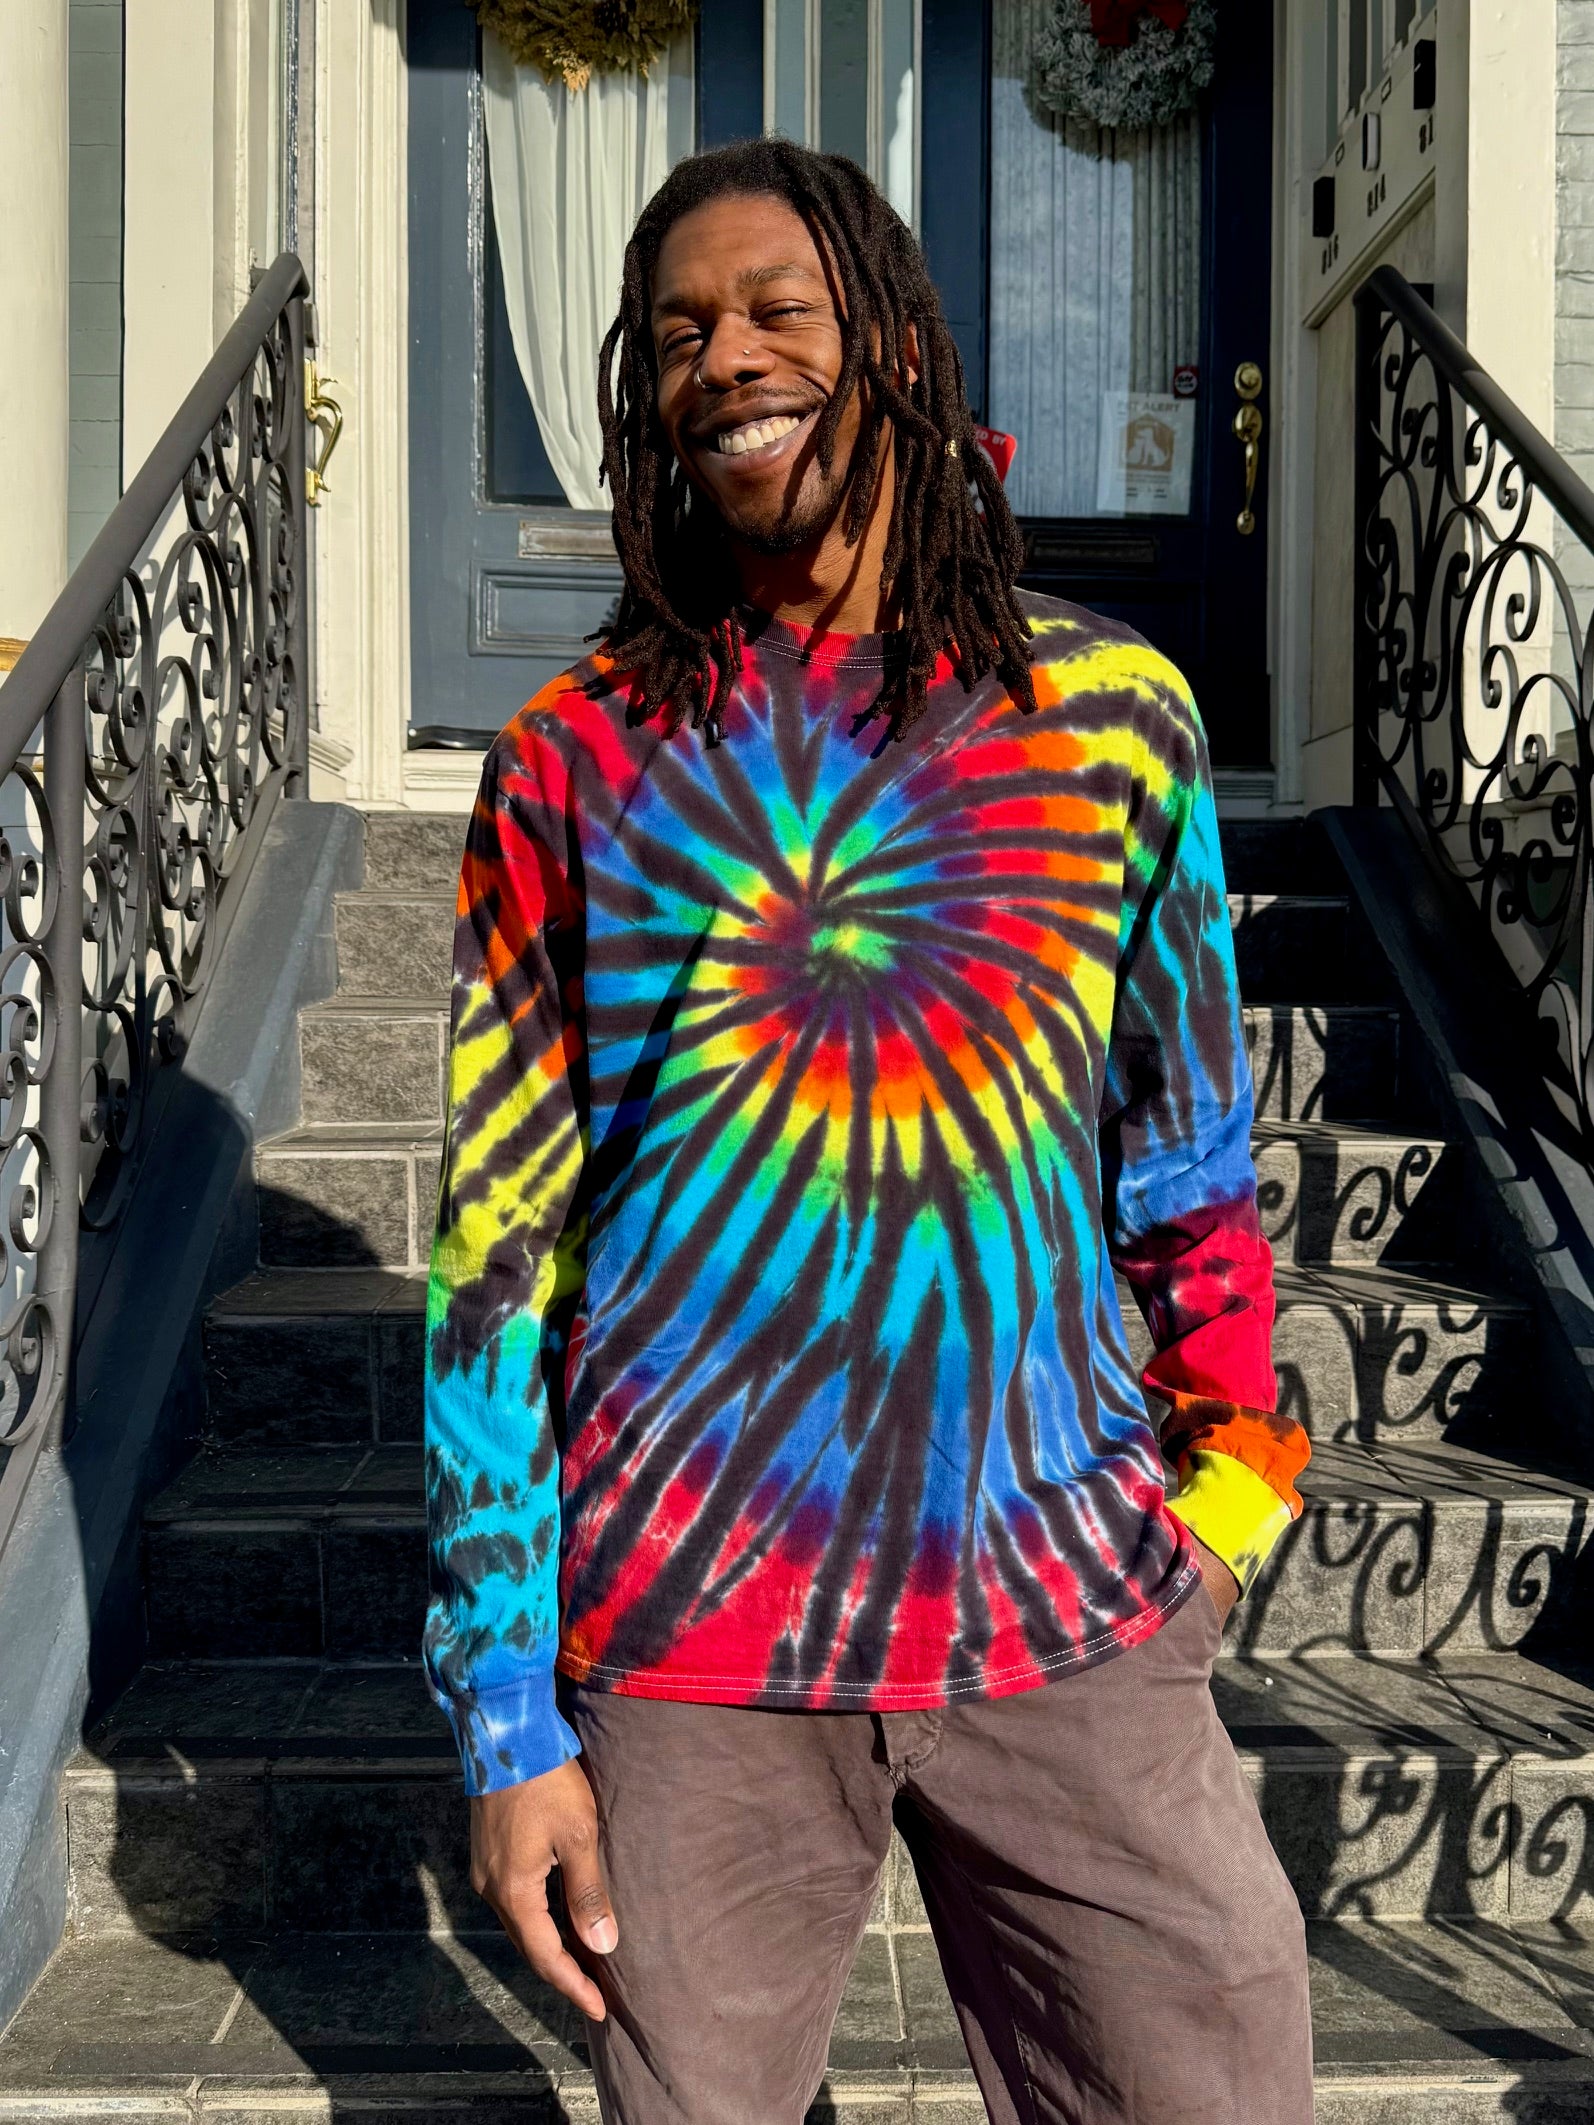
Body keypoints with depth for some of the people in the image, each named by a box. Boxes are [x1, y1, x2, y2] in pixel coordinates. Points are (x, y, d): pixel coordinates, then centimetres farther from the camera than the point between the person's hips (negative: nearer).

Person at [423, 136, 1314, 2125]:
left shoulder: (1112, 713, 2)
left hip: (1067, 1609, 1)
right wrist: (507, 1719, -2)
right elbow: (496, 1256, -1)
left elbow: (1192, 1146, 10)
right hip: (694, 1640, 0)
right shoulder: (578, 760, -1)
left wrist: (1223, 1466, 12)